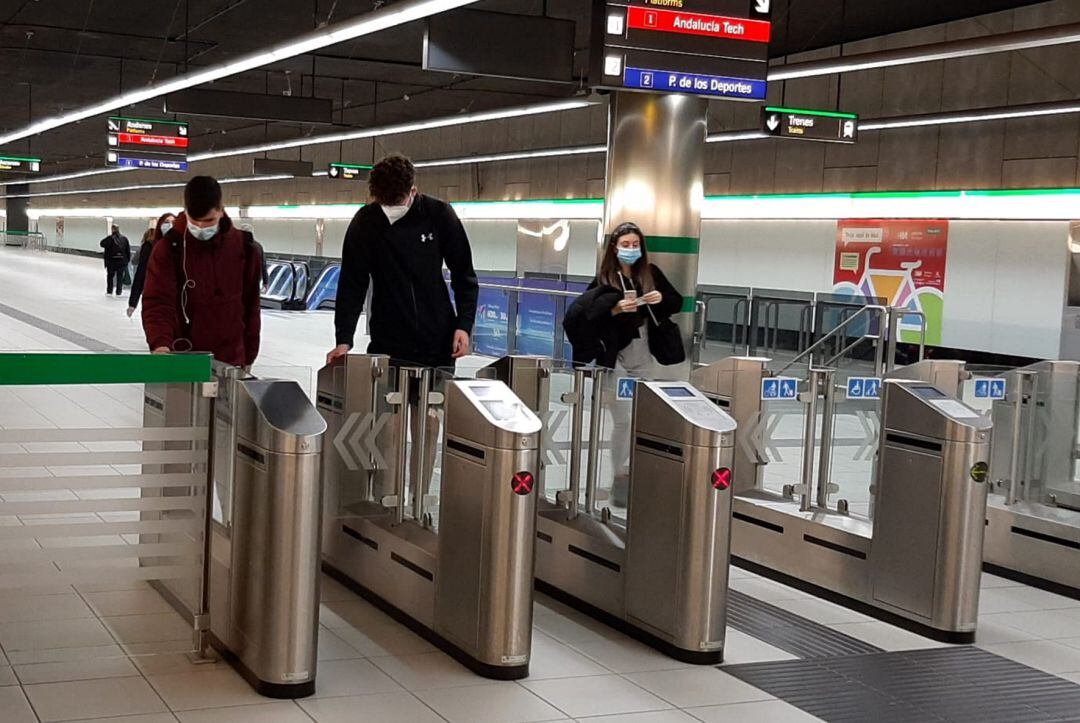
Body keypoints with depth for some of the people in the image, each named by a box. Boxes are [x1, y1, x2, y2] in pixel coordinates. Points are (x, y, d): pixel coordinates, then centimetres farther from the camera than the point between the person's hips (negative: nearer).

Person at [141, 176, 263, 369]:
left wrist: (249, 356, 9)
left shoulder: (243, 247, -1)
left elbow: (250, 305, 7)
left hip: (230, 361, 2)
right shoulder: (169, 248, -7)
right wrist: (160, 343, -32)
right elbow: (157, 302, -14)